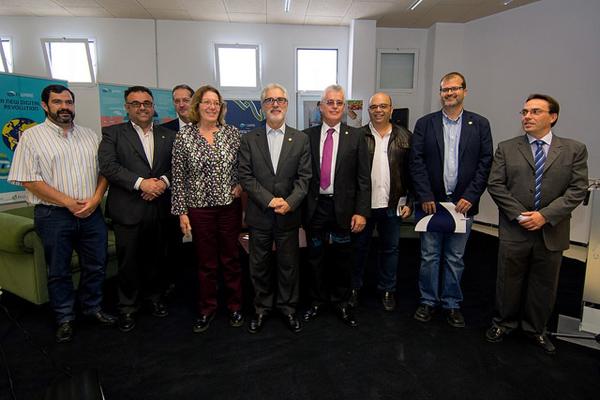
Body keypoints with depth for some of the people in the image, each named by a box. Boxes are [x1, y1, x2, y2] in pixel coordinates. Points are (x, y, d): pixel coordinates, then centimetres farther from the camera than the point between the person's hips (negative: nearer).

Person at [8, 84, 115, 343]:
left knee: (96, 265, 12)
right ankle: (65, 318, 26)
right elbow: (29, 179, -9)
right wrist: (69, 202, -13)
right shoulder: (32, 136, -1)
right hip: (53, 215, -3)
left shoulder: (90, 136, 10)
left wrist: (95, 199, -8)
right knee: (59, 271, 9)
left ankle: (92, 307, 32)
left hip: (91, 213, 3)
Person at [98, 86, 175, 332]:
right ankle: (127, 307, 25)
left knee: (155, 257, 14)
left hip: (159, 208, 3)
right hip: (127, 209, -2)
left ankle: (153, 296, 35)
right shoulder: (113, 133, 1)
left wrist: (164, 181, -14)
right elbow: (107, 165, -11)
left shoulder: (168, 136, 10)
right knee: (128, 261, 7)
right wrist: (141, 182, -19)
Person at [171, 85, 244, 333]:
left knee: (231, 258, 12)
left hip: (229, 206, 1)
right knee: (206, 262, 11)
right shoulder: (184, 136, -2)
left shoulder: (233, 133, 0)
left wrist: (241, 184, -7)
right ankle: (207, 310, 29)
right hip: (199, 209, 0)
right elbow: (178, 177, -1)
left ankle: (235, 306, 29)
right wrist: (181, 212, -3)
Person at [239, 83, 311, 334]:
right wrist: (269, 200, -15)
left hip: (288, 216, 0)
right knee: (259, 265, 12)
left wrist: (290, 202, -16)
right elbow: (245, 176, -4)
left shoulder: (300, 139, 3)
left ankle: (287, 306, 31)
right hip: (259, 215, 0)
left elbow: (304, 177, -2)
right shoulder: (249, 140, 2)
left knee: (289, 264, 12)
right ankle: (262, 307, 31)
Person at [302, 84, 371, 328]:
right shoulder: (307, 136, 3)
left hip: (343, 208, -1)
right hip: (315, 207, 1)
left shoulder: (356, 137, 0)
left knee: (342, 259, 11)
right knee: (315, 258, 14)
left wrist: (361, 211, -9)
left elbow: (363, 178, -3)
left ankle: (341, 303, 32)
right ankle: (317, 301, 33)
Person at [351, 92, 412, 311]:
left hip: (392, 205, 1)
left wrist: (410, 202, -1)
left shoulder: (405, 137, 3)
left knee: (390, 249, 13)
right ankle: (354, 287, 29)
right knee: (359, 247, 12)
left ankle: (387, 290, 30)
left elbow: (412, 172, 4)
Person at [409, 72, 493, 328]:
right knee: (429, 256, 9)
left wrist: (470, 197, -9)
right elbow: (416, 162, -3)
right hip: (431, 202, 0)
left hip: (463, 203, 1)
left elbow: (485, 163, 0)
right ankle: (428, 301, 24)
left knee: (455, 258, 11)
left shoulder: (480, 125, 4)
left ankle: (452, 304, 26)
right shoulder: (425, 124, 3)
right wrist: (425, 197, -10)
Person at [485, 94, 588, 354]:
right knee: (509, 281, 12)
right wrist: (518, 214, -13)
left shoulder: (574, 150, 2)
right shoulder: (506, 148, 1)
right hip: (514, 231, -1)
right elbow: (495, 185, -4)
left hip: (551, 232, 1)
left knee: (544, 285, 14)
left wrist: (545, 215, -15)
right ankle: (504, 323, 32)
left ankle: (535, 329, 35)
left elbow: (577, 189, -5)